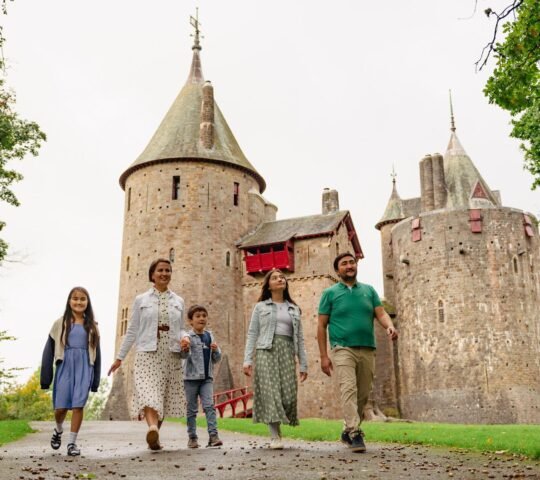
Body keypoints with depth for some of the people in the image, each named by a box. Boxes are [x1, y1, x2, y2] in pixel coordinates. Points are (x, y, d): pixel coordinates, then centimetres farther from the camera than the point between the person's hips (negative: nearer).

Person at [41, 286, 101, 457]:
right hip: (65, 368, -1)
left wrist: (96, 379, 9)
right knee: (61, 407, 0)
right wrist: (45, 377, 0)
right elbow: (49, 350, 4)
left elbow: (96, 352, 12)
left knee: (78, 405, -5)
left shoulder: (92, 326, 9)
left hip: (84, 369, 1)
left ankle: (72, 442, 6)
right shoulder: (61, 323, 3)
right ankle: (58, 430, 32)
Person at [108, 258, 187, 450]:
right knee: (148, 393, -22)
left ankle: (154, 436, 15)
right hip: (148, 354, -3)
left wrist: (184, 338, -6)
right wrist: (119, 357, 8)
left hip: (171, 355, 3)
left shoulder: (178, 301, 13)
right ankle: (152, 428, -40)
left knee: (164, 398, 3)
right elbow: (132, 331, 9)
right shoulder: (141, 300, 7)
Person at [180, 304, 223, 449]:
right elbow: (184, 355, -18)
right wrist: (185, 350, -42)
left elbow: (217, 359, 14)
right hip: (191, 377, -3)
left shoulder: (209, 336, 9)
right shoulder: (188, 337, -5)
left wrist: (216, 350, -8)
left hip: (207, 378, 3)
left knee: (209, 405, -8)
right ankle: (192, 437, 14)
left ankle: (213, 435, -10)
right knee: (192, 409, 6)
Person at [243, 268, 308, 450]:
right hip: (266, 351, -3)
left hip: (287, 352, 3)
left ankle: (277, 425, 17)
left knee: (288, 393, -6)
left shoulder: (294, 309, 19)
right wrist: (247, 360, -6)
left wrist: (303, 364, 9)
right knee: (270, 392, -11)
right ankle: (275, 436, -9)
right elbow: (252, 334, 5)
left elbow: (299, 338, 15)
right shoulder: (260, 307, 11)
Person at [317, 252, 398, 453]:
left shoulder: (369, 290, 15)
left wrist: (390, 327, -17)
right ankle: (355, 434, -20)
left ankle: (348, 431, 24)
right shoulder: (330, 293, 6)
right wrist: (323, 356, -2)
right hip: (343, 348, -3)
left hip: (367, 350, 4)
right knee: (349, 389, -18)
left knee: (363, 394, 8)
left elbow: (381, 313, 6)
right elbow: (321, 326, 4)